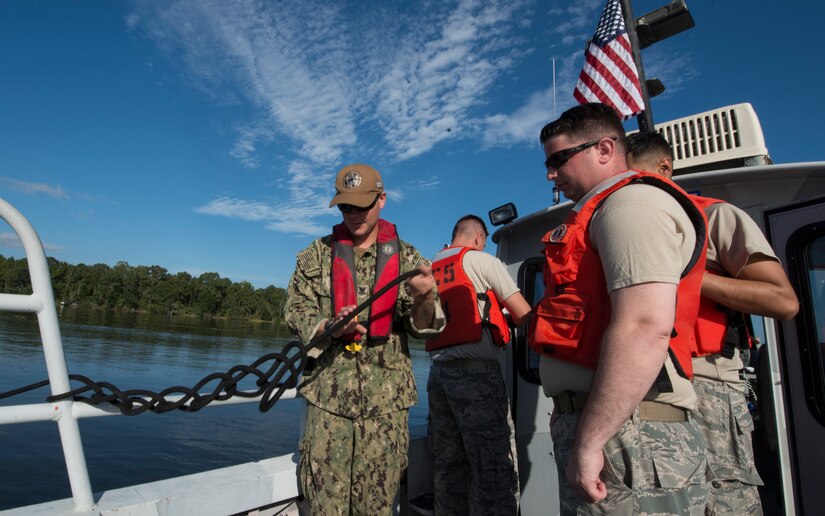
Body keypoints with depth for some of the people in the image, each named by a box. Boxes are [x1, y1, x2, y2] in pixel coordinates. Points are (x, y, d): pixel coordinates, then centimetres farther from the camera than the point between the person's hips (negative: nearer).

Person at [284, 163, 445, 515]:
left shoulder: (406, 257, 6)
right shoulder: (318, 254, 8)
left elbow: (424, 326, 2)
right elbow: (295, 309, 6)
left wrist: (425, 297, -21)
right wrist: (328, 327, -15)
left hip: (387, 397, 0)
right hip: (328, 391, 1)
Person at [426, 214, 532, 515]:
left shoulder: (430, 269, 19)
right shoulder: (482, 260, 0)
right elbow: (523, 315, -2)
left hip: (438, 371, 7)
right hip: (476, 372, -7)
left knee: (448, 466, 13)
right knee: (495, 469, -4)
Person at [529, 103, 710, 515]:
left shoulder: (633, 203, -10)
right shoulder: (607, 212, 21)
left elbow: (645, 329, -24)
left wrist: (589, 440, -22)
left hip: (620, 431, -9)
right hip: (616, 425, 9)